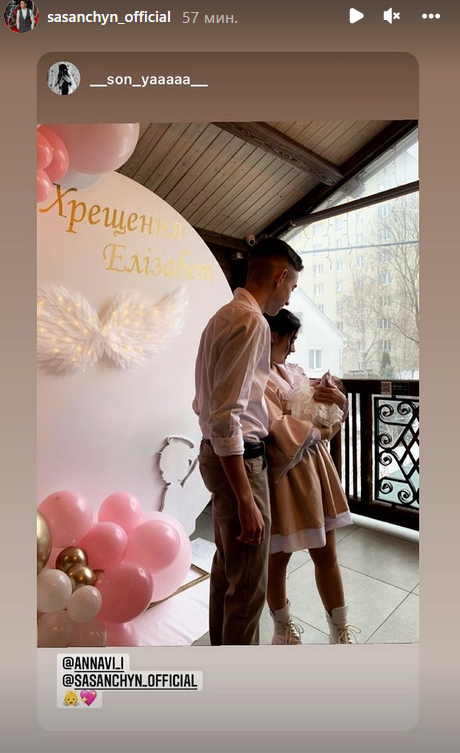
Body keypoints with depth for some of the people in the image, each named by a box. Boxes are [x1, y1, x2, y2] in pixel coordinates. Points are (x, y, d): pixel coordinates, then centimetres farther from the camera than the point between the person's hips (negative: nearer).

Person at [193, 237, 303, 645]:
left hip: (218, 453, 10)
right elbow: (226, 416, -25)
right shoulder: (252, 321, -19)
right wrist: (246, 500, -23)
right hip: (238, 459, -10)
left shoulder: (225, 314, 12)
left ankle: (222, 648, 44)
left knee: (226, 567, 24)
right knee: (248, 583, 5)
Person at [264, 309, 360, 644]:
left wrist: (340, 400, -10)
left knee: (327, 554, 16)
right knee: (278, 557, 14)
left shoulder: (296, 372, 10)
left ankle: (341, 632, 36)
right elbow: (278, 429, -24)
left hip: (315, 470, 7)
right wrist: (320, 432, -11)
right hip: (284, 476, -7)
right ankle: (283, 629, 39)